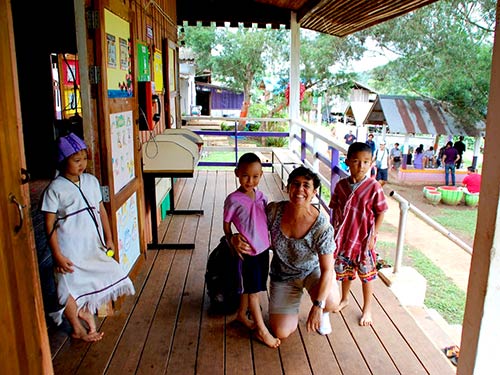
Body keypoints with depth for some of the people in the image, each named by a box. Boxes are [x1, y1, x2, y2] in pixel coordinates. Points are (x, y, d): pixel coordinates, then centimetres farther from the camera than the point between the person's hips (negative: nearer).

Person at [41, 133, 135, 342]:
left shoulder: (91, 181, 4)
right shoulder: (55, 189, -12)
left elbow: (101, 210, 11)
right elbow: (50, 225, -12)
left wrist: (108, 238, 10)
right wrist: (57, 255, -15)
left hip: (93, 246, 5)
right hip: (69, 250, -5)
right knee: (70, 287, 4)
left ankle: (85, 311, 37)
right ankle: (77, 329, 24)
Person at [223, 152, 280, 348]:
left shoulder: (261, 196, 0)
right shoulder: (233, 199, -16)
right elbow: (226, 226, -6)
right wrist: (233, 240, -15)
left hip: (263, 248, 6)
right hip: (247, 251, -6)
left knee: (250, 286, 22)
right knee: (253, 290, 7)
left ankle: (241, 314, 43)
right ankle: (262, 330, 20)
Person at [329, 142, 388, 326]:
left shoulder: (374, 187, -16)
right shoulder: (341, 185, -5)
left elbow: (380, 213, -9)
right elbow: (335, 209, 4)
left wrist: (373, 235, -10)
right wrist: (335, 231, 2)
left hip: (364, 239, -3)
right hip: (344, 237, 3)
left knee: (366, 275, 12)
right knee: (344, 271, 21)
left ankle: (367, 308, 30)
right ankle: (345, 299, 44)